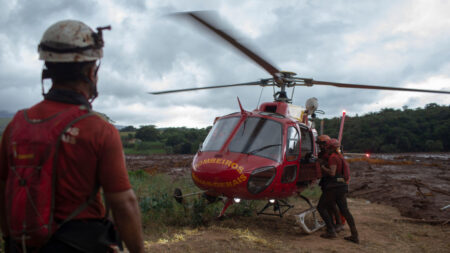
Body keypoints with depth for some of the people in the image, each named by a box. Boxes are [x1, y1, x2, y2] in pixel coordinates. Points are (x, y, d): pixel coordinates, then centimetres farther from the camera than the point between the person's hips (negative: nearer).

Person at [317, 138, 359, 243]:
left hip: (333, 187, -9)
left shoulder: (333, 157, -13)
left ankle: (331, 231, -2)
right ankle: (355, 236, 8)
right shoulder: (340, 156, 16)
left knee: (321, 207, 4)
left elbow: (332, 173, -21)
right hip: (342, 186, 9)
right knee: (344, 210, 10)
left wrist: (322, 167, -9)